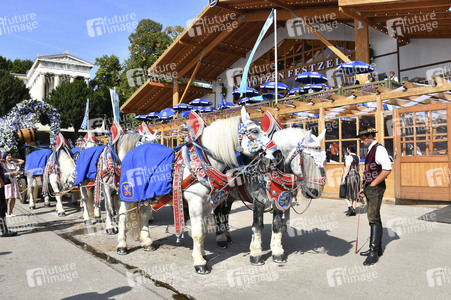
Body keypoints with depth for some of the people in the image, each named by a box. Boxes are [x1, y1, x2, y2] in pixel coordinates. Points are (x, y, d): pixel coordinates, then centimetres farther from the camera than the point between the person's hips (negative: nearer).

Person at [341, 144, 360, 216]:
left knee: (345, 194, 4)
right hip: (356, 176, 8)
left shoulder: (349, 157, -15)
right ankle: (353, 210, 12)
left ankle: (350, 207, -10)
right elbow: (358, 168, 15)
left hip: (348, 176, -8)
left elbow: (347, 168, -21)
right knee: (354, 194, 10)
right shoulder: (357, 157, 9)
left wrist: (343, 178, -22)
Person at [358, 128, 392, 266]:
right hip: (369, 188, 10)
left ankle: (374, 253, -3)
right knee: (374, 218, 14)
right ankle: (377, 248, 24)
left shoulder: (379, 149, -12)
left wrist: (372, 184, -18)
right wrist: (364, 187, 15)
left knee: (374, 218, -8)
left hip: (376, 188, -10)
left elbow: (387, 169, -22)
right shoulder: (370, 151, 17)